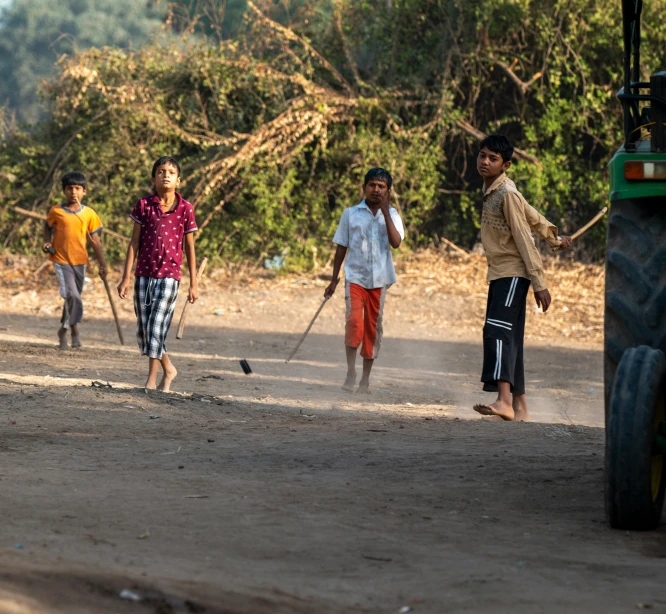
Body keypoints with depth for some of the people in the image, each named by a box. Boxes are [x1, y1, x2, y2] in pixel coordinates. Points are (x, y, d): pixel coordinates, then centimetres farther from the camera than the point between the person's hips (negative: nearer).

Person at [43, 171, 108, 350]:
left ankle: (63, 330, 30)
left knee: (73, 297, 11)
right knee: (72, 295, -18)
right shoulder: (56, 212, -5)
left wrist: (102, 264, 2)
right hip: (61, 260, -3)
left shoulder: (89, 214, 0)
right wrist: (47, 242, -5)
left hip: (80, 261, 3)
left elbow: (95, 241, 4)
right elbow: (48, 227, 14)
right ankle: (74, 328, 0)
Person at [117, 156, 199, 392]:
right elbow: (134, 243, 3)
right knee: (142, 330, 8)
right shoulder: (144, 205, 1)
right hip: (144, 275, 3)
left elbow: (189, 248, 5)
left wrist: (193, 284, 5)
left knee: (157, 328, -9)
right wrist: (126, 277, 0)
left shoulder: (185, 209, -2)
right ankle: (168, 369, 29)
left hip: (169, 276, -3)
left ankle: (151, 381, -1)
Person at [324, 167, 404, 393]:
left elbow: (396, 242, -12)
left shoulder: (391, 215, 6)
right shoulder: (351, 214, 5)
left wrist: (385, 212, -15)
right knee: (354, 320, -20)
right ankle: (351, 372, -14)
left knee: (373, 327, 6)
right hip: (355, 276, -1)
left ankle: (366, 378, 15)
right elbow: (341, 247, 9)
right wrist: (334, 279, 7)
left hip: (379, 279, 1)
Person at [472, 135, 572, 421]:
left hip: (513, 273, -10)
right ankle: (519, 406, 11)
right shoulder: (491, 190, 12)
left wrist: (539, 283, -18)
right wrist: (553, 237, 41)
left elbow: (524, 239, -17)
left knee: (498, 330, -23)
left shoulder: (507, 194, -15)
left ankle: (504, 401, -36)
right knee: (509, 338, 9)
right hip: (498, 273, 10)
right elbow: (531, 215, 26)